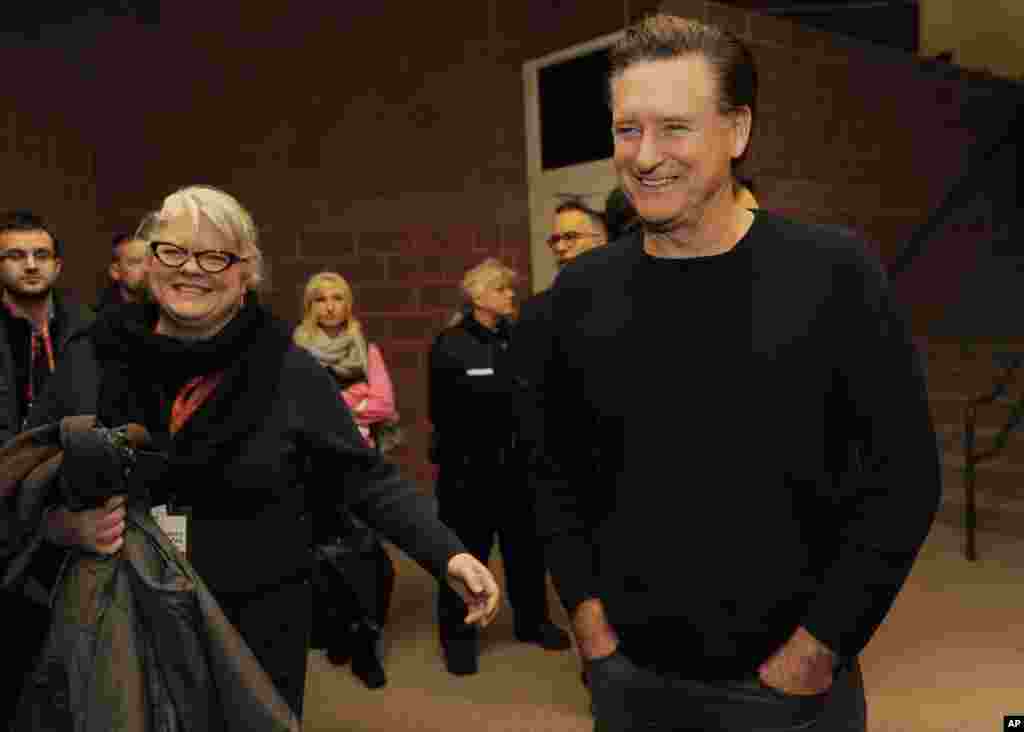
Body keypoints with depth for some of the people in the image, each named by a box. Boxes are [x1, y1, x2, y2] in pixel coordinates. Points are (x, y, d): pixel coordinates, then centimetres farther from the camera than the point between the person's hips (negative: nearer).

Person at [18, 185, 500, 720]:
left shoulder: (289, 369, -8)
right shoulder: (92, 359, -3)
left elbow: (365, 478, -6)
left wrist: (447, 555, -16)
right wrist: (63, 525, -19)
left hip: (258, 623, -1)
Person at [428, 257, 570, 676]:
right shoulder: (450, 345, -8)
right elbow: (441, 411, -14)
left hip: (517, 464, 5)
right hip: (468, 468, -5)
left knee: (527, 547, 15)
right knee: (465, 552, 3)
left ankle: (532, 621, 35)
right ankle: (458, 635, 20)